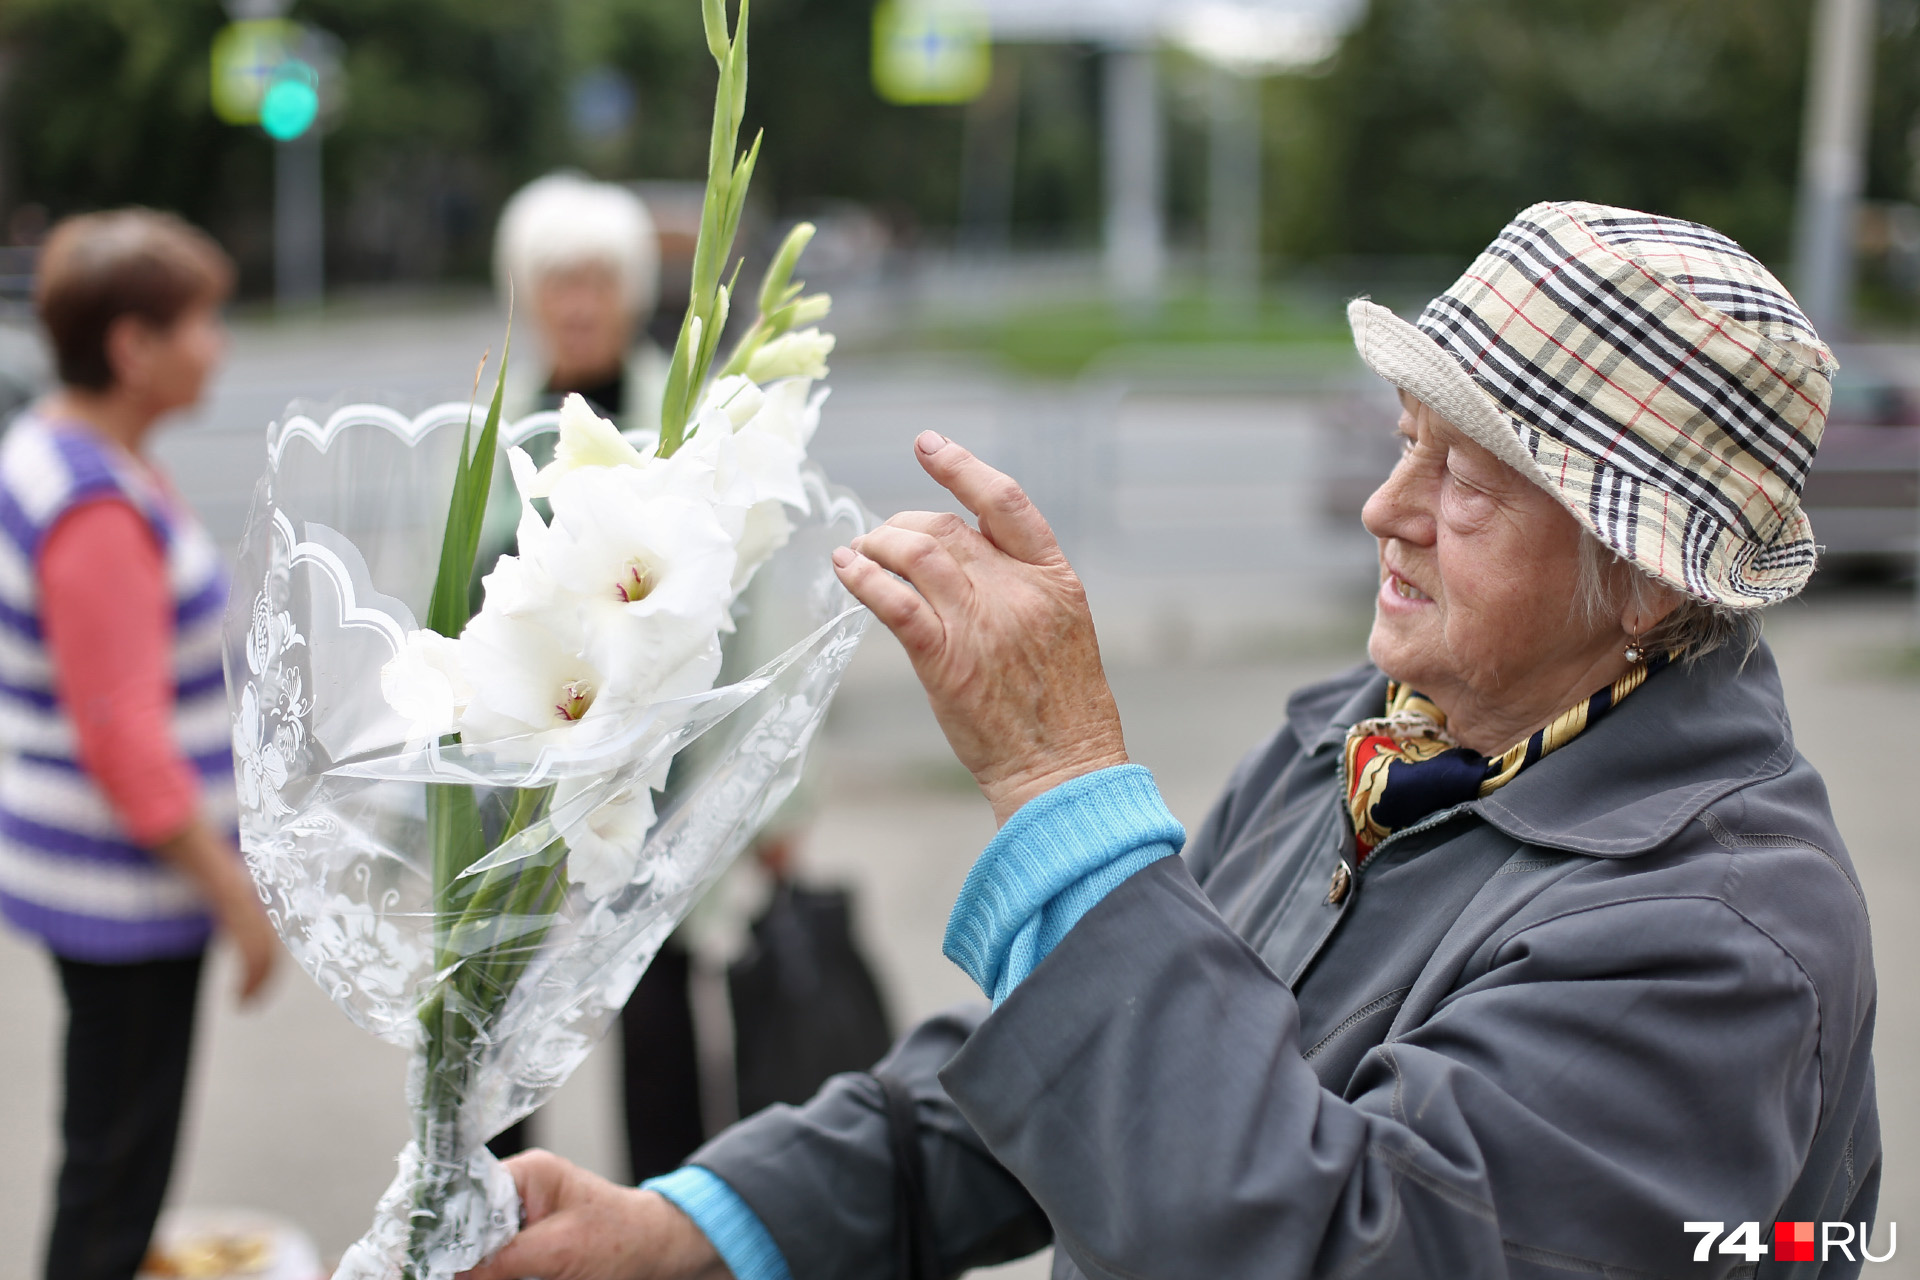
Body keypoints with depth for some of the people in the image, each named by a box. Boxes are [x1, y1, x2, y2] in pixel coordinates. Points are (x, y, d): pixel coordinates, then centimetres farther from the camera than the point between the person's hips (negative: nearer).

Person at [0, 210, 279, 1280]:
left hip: (96, 878, 10)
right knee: (118, 1167, 2)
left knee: (111, 1151, 21)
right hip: (128, 891, -10)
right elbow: (125, 742, -24)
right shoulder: (99, 510, -23)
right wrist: (234, 892, -16)